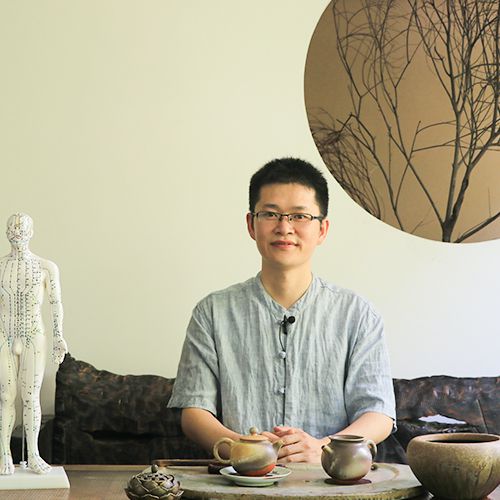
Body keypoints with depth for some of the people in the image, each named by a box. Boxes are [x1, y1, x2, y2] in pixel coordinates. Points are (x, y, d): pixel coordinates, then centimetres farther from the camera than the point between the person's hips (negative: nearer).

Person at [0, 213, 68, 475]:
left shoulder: (47, 267, -1)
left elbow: (56, 303, 1)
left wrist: (58, 337, -7)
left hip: (34, 339, -1)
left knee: (31, 397, 0)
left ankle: (33, 455, 11)